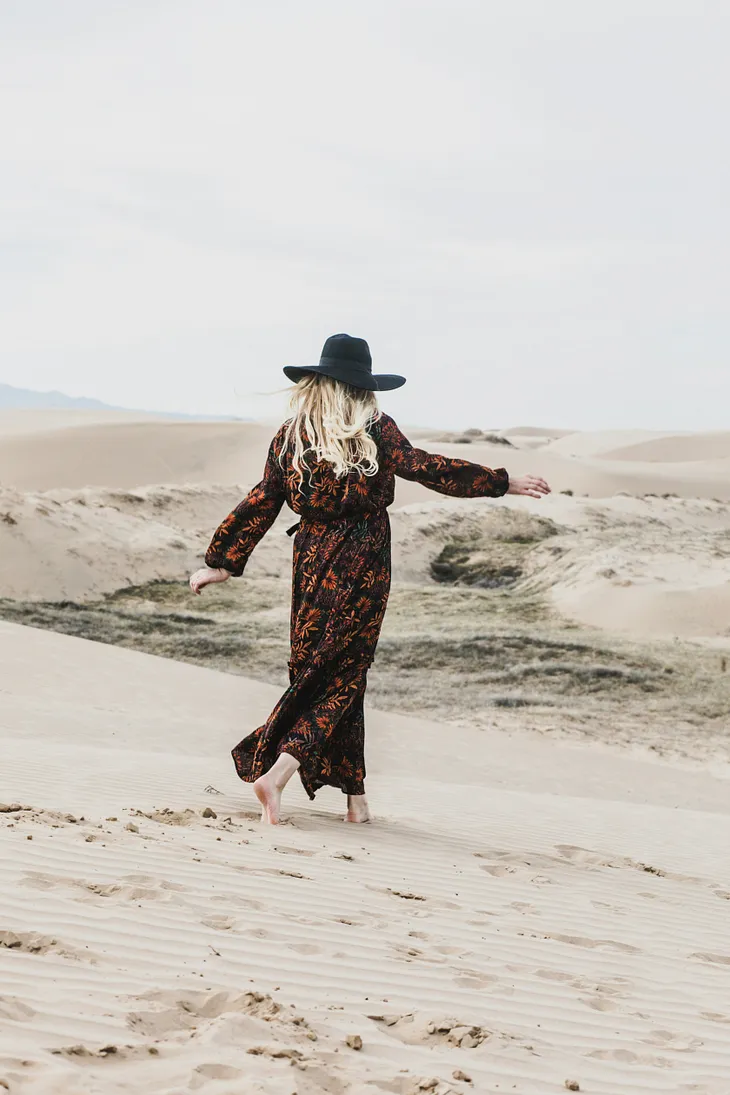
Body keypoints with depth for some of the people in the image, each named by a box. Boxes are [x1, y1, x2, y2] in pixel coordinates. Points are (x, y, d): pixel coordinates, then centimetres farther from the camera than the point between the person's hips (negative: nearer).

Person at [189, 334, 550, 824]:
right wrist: (502, 483, -9)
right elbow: (421, 467, -12)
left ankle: (355, 795, 15)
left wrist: (224, 562, 10)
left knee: (317, 671, 13)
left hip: (312, 559, 4)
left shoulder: (291, 435, 4)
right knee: (341, 676, 0)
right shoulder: (374, 429, -6)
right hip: (363, 563, -4)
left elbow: (262, 501, 4)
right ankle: (278, 771, -17)